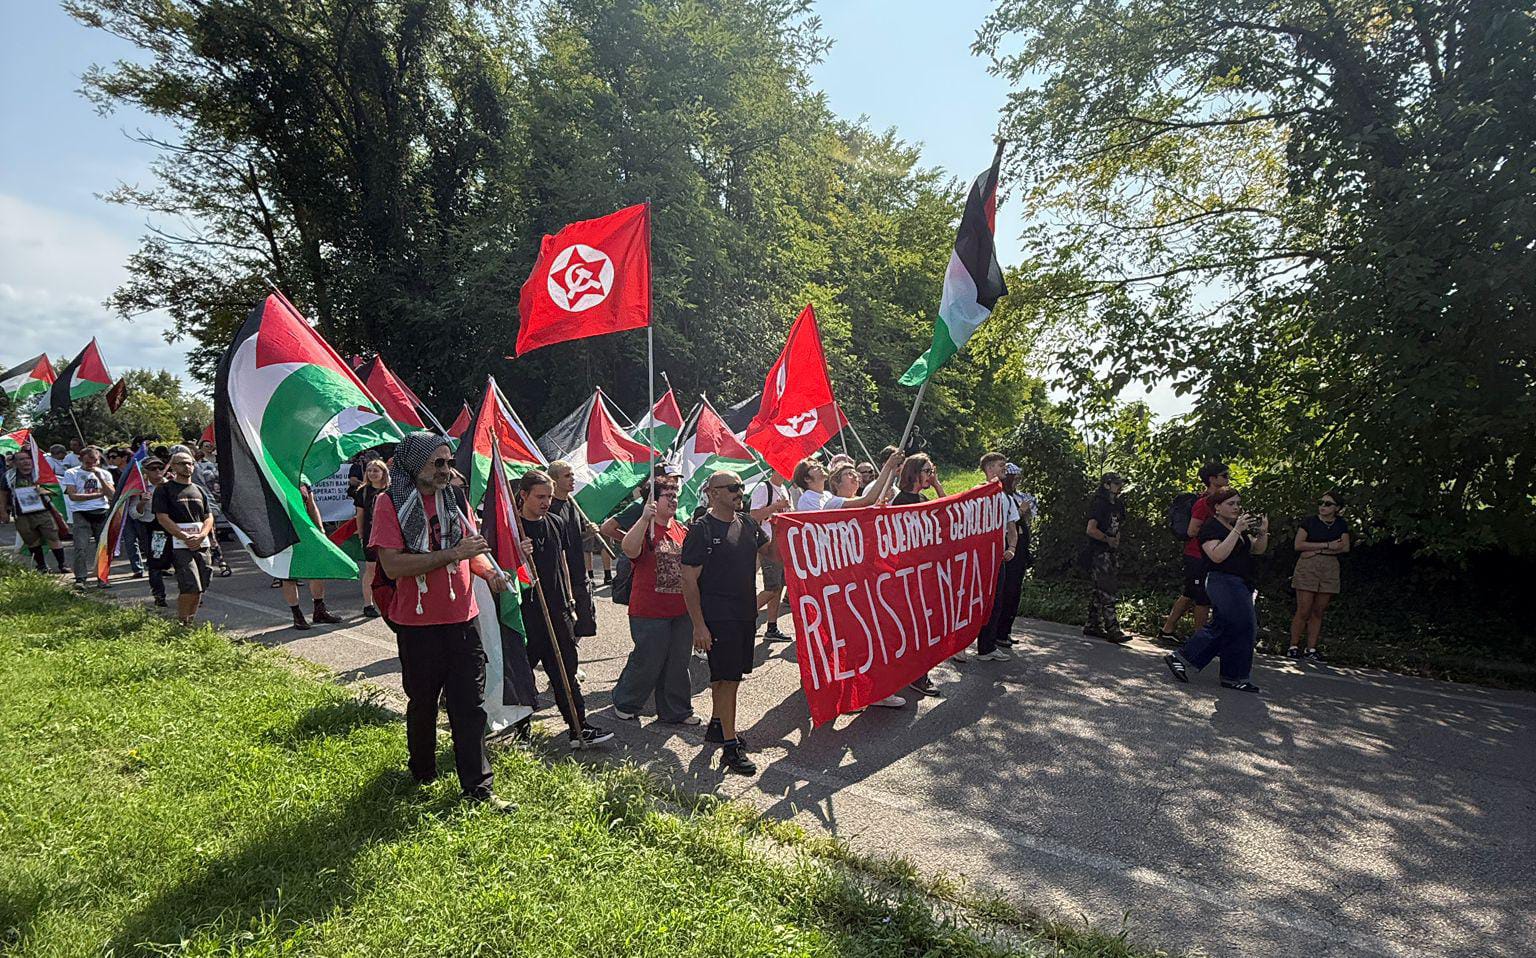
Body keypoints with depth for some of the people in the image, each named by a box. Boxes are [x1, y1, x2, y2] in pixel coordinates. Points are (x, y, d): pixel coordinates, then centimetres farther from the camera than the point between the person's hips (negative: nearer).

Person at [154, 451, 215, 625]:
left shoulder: (199, 490, 18)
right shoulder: (164, 489, 2)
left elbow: (209, 517, 15)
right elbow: (162, 518, -6)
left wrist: (201, 536, -5)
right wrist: (185, 537, -14)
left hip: (201, 545, 5)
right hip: (179, 545, -5)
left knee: (199, 588, 5)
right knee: (190, 587, -17)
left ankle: (190, 622, 18)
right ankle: (180, 623, -3)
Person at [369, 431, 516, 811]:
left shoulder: (456, 500, 6)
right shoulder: (390, 503, -9)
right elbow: (393, 566, -20)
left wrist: (488, 571, -4)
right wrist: (452, 554, -24)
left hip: (463, 621, 3)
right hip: (418, 624, -3)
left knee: (470, 707, 4)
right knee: (423, 704, 16)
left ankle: (478, 788, 12)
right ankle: (422, 774, 40)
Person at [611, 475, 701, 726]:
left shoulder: (681, 530, 11)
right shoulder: (644, 528, -10)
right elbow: (629, 549, -32)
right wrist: (644, 519, -40)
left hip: (682, 611, 6)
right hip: (650, 611, -6)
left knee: (678, 664, 14)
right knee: (648, 662, 4)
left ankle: (676, 711, 28)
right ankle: (624, 703, 28)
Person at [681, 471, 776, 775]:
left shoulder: (747, 524, 9)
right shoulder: (701, 530, -13)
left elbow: (770, 551, 25)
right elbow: (689, 581, -14)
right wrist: (698, 625, -17)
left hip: (746, 613, 7)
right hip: (718, 617, -7)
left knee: (729, 675, 18)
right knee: (727, 678, -5)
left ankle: (717, 725, 35)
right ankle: (730, 747, 3)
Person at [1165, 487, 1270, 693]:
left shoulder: (1238, 526, 17)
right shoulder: (1211, 527, -10)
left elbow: (1257, 550, 18)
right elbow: (1218, 555, -23)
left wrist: (1262, 533, -1)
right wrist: (1237, 531, -24)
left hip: (1241, 585, 9)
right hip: (1224, 582, -9)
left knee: (1220, 627, 10)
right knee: (1244, 626, -9)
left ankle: (1180, 658, 16)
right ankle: (1235, 678, 2)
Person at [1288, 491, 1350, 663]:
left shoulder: (1341, 524, 11)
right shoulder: (1309, 521, 2)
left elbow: (1345, 547, -2)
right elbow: (1298, 545, -7)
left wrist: (1316, 551, -12)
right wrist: (1327, 545, -11)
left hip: (1330, 570, 3)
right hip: (1307, 567, -3)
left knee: (1318, 612, 4)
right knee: (1303, 611, -6)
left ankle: (1311, 649, 8)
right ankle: (1293, 647, -1)